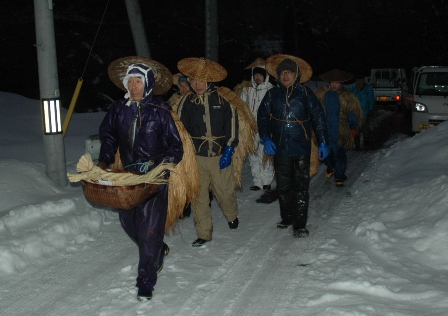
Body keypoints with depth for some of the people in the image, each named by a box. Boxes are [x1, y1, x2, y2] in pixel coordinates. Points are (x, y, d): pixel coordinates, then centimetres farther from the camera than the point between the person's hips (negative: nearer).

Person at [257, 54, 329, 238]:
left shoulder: (305, 93, -1)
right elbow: (262, 118, 9)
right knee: (283, 186, 13)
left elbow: (318, 118, 2)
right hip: (280, 149, 3)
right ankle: (286, 218, 29)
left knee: (301, 187, -1)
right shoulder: (272, 95, 5)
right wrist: (266, 139, -5)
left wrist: (323, 142, -2)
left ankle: (300, 224, 5)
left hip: (302, 149, -3)